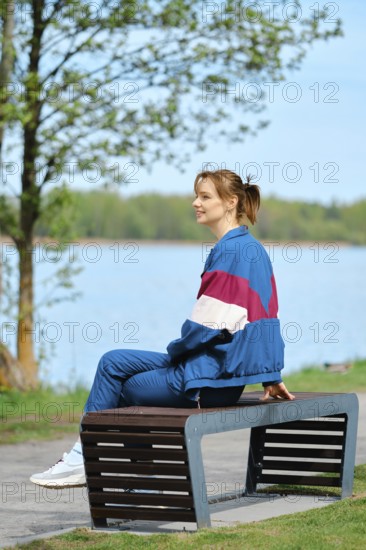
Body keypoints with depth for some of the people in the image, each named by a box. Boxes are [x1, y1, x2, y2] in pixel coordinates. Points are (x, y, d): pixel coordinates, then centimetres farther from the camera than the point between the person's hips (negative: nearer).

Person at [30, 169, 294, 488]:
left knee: (122, 388, 2)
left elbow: (208, 324, -19)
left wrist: (176, 350, -1)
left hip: (211, 377, -9)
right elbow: (266, 314, 17)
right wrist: (272, 376, 20)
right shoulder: (254, 249, 13)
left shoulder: (230, 252, -16)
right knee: (113, 363, 9)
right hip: (220, 366, 9)